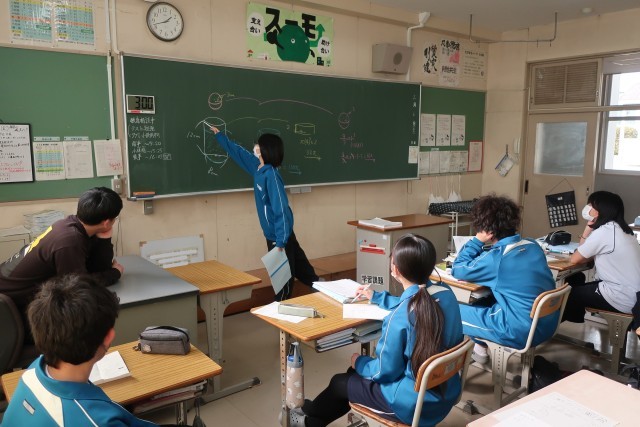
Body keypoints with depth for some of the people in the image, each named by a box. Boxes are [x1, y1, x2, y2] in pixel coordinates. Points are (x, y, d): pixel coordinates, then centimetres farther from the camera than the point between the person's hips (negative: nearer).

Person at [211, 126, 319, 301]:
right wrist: (219, 135, 31)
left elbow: (281, 209, -26)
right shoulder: (257, 167, 3)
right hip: (274, 233, 9)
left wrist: (280, 241, -29)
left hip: (279, 235, -9)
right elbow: (239, 152, 21)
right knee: (300, 268, 19)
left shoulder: (271, 175, -23)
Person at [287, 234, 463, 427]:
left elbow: (385, 371, -18)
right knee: (358, 373, 25)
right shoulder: (447, 294, -8)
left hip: (415, 405, -7)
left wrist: (359, 362, 3)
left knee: (340, 382, 17)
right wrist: (376, 297, 25)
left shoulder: (399, 318, -30)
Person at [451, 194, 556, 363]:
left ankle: (481, 347, 24)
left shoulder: (496, 257, -20)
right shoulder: (532, 245, 2)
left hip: (522, 331, -8)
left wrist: (477, 241, -6)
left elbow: (457, 270, -7)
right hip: (547, 325, 8)